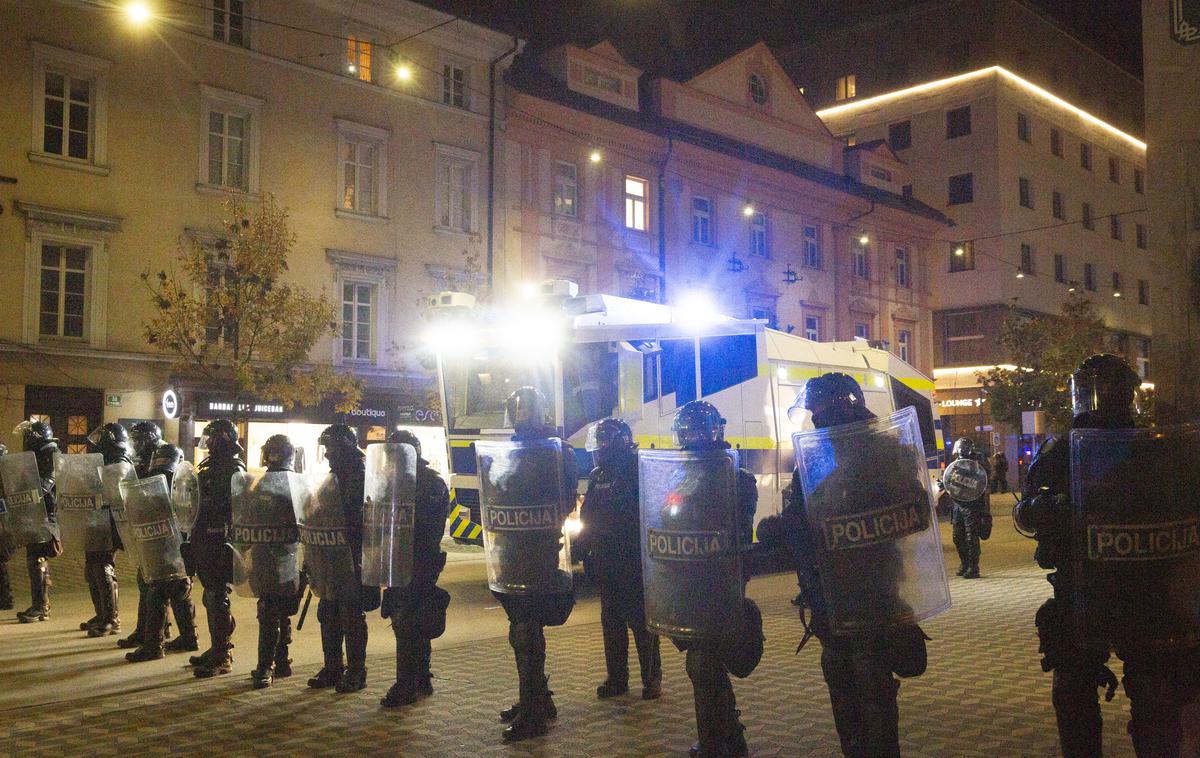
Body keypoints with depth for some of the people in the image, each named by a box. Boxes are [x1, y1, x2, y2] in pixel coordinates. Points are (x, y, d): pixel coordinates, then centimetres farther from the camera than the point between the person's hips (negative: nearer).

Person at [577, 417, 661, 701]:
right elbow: (588, 517, 16)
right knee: (611, 623, 11)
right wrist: (584, 548, 8)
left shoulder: (638, 473, -10)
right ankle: (616, 678, 20)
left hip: (634, 563, -7)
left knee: (642, 623, 0)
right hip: (607, 565, 7)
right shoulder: (597, 476, 12)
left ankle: (652, 678, 10)